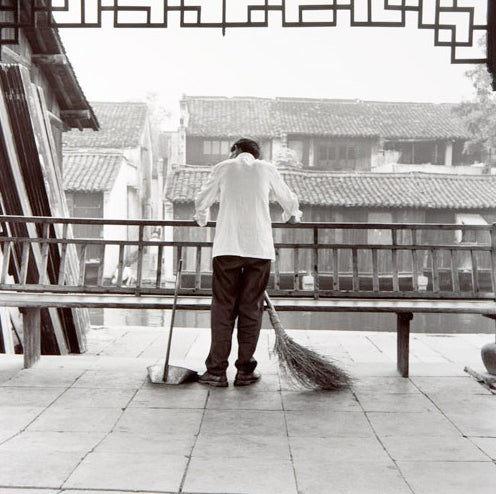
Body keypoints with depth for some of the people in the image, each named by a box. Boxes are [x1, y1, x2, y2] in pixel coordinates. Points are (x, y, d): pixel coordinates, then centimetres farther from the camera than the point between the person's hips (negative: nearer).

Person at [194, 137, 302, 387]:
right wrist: (291, 216, 47)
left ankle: (216, 371, 2)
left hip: (227, 247, -1)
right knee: (251, 308, 6)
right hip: (260, 247, 1)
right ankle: (245, 371, 9)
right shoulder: (267, 169, 13)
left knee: (222, 308, 2)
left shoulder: (223, 167, 11)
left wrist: (202, 218, 44)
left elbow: (202, 201, 22)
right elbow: (290, 202, 24)